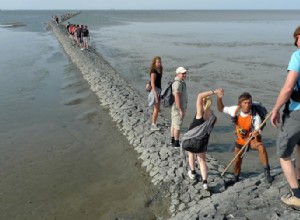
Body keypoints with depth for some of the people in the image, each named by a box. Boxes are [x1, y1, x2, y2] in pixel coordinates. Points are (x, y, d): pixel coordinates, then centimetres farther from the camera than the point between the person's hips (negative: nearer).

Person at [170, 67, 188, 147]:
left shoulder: (178, 81, 10)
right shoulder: (178, 83, -22)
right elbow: (177, 97, -27)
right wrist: (181, 110, -25)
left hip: (175, 107, 10)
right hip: (178, 107, -10)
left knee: (174, 124, 17)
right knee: (178, 126, -1)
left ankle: (173, 140, 28)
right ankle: (176, 143, 7)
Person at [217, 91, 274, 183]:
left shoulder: (255, 116, -27)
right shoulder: (236, 110, -18)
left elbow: (258, 132, -29)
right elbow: (221, 109, -5)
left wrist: (256, 134, -53)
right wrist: (219, 98, -22)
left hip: (252, 139, -3)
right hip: (240, 140, 3)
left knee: (261, 147, -36)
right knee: (237, 162, 10)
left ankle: (267, 172, -23)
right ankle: (236, 179, 40)